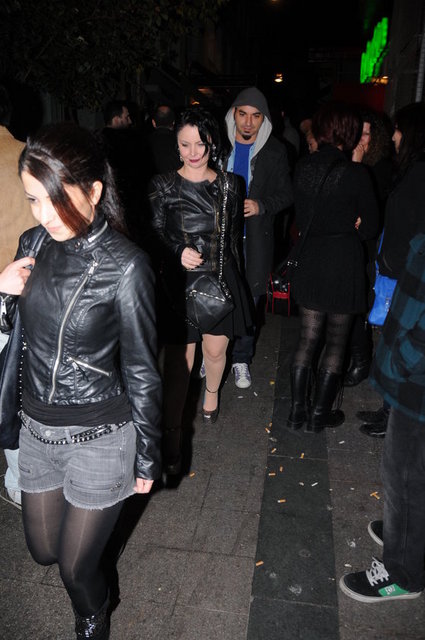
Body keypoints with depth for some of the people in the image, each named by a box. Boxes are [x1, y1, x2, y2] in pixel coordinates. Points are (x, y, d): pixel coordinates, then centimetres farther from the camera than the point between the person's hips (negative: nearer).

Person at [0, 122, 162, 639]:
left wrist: (148, 459, -4)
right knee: (42, 550, 24)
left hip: (100, 438, -5)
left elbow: (141, 372, -12)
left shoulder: (125, 266, -19)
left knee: (76, 567, 14)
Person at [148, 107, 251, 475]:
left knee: (216, 348, 16)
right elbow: (156, 233, -3)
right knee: (179, 361, -4)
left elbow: (234, 235, 12)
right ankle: (172, 437, 7)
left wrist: (232, 277, 15)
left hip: (220, 279, 3)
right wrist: (179, 252, -22)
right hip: (179, 281, -3)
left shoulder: (230, 184, 5)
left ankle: (212, 394, 49)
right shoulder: (164, 185, -3)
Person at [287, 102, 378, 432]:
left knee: (308, 339, 14)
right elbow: (371, 225, -5)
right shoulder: (356, 173, -15)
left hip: (309, 262, 5)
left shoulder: (303, 167, -1)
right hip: (343, 263, -4)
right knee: (336, 343, 10)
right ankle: (320, 414, 20)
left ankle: (298, 410, 21)